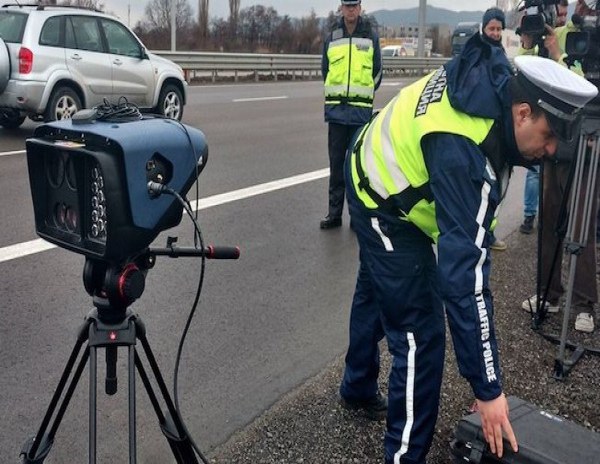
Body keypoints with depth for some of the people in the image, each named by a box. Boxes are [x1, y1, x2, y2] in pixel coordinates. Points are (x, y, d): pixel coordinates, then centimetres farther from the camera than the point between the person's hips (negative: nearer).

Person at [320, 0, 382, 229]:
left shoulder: (371, 37, 4)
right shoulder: (331, 38, 8)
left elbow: (377, 72, 11)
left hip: (361, 110, -2)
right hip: (336, 109, 2)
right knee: (336, 162, 4)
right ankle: (334, 212, 10)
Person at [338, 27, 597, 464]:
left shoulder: (492, 73, -15)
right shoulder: (463, 154, -39)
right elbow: (465, 273, -40)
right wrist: (487, 388, -35)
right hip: (387, 208, -10)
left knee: (375, 294, 27)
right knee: (419, 335, -9)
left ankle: (358, 388, 51)